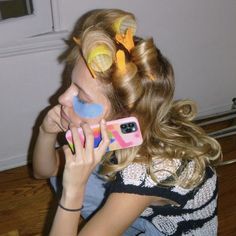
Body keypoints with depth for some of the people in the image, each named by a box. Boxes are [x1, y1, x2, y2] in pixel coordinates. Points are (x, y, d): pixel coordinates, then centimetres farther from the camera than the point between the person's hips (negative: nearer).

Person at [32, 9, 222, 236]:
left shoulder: (147, 171, -39)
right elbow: (45, 171, -5)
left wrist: (72, 191, -44)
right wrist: (46, 132, -24)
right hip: (149, 215, 6)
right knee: (61, 172, -5)